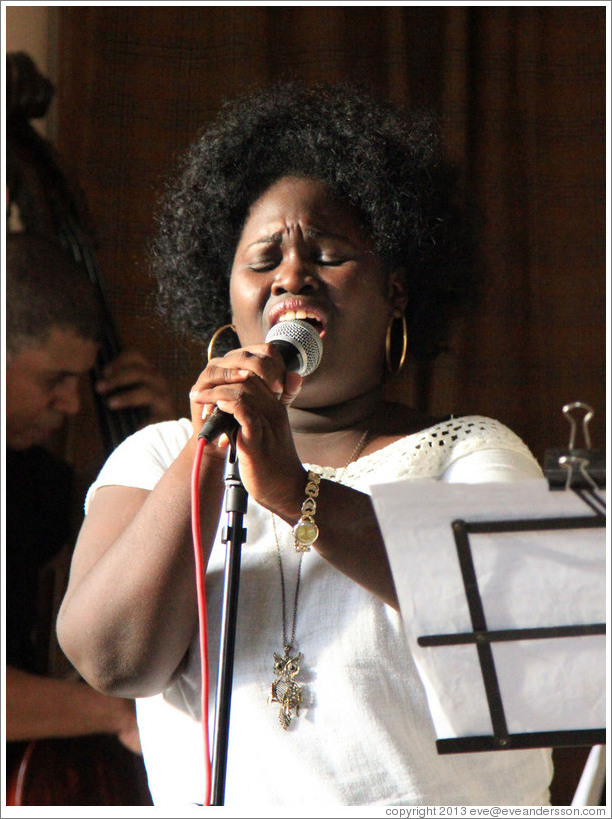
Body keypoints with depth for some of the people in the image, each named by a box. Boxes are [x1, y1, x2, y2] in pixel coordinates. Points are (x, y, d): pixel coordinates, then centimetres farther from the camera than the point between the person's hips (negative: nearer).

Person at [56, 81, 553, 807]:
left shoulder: (473, 454, 10)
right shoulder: (156, 459, 15)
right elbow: (114, 660, -1)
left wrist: (297, 491, -17)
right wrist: (205, 453, -11)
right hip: (221, 806, 1)